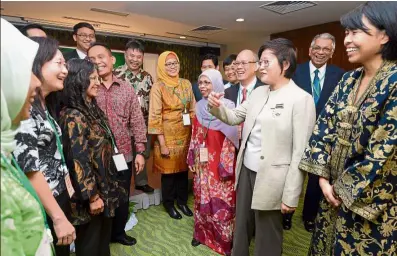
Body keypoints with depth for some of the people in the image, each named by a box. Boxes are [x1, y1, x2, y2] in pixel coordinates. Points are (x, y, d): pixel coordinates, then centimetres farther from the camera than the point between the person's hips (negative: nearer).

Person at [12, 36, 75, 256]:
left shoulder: (44, 105, 9)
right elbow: (28, 167, -24)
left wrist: (70, 192, 14)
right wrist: (58, 217, -20)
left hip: (59, 198, 8)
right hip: (43, 210, -8)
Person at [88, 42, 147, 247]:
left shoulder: (126, 88, 2)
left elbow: (137, 122, 3)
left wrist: (140, 151, 0)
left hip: (124, 154, 2)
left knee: (123, 198, 17)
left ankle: (119, 232, 42)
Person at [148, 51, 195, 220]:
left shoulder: (186, 84, 6)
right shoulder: (158, 87, -8)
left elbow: (193, 109, 10)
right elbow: (155, 116, -12)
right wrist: (162, 143, -15)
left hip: (185, 134, 4)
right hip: (168, 135, -4)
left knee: (183, 167, 14)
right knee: (168, 169, 8)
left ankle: (182, 201, 33)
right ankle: (169, 204, 29)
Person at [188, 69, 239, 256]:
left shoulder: (227, 106, -12)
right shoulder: (199, 107, 6)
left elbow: (230, 139, -13)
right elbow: (195, 136, 11)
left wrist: (226, 166, -15)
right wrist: (192, 160, 11)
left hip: (220, 162, -5)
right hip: (202, 162, 6)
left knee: (222, 201, 5)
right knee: (202, 198, 16)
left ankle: (224, 239, 24)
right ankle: (202, 233, 35)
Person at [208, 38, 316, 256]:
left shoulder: (301, 99, -14)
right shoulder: (259, 92, 6)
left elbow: (300, 152, -16)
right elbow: (234, 117, 13)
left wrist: (291, 196, -15)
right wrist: (216, 107, -9)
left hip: (270, 178, -6)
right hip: (246, 169, 6)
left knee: (267, 237, 14)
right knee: (241, 226, 23)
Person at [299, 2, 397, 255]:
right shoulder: (349, 80, 3)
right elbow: (325, 125, 1)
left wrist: (345, 189, -11)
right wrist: (323, 177, -5)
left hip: (371, 201, -6)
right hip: (335, 190, 6)